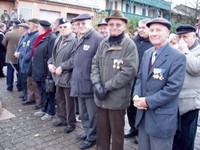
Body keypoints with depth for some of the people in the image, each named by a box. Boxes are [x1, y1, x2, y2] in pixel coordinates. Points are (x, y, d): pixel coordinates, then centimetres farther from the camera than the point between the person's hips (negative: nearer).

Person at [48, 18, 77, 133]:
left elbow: (74, 59, -22)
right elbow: (54, 54, 19)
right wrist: (50, 63, 1)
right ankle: (63, 119, 37)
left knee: (69, 102, 5)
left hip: (68, 76, -9)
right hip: (58, 76, 9)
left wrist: (62, 67, -21)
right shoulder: (58, 40, 14)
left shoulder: (74, 40, -14)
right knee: (60, 100, 20)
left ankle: (71, 123, 22)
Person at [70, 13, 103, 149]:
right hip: (80, 83, 9)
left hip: (90, 84, -9)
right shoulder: (81, 39, 13)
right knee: (83, 112, 21)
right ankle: (87, 132, 39)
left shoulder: (98, 38, -16)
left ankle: (92, 137, 26)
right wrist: (75, 79, 18)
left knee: (92, 114, 8)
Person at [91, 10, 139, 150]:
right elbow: (95, 64, 6)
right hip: (100, 96, 5)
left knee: (117, 131, 13)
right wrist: (97, 84, -11)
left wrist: (107, 87, -16)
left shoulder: (129, 45, -9)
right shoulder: (103, 44, 7)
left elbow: (129, 71, -16)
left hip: (118, 97, -5)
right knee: (101, 129, 20)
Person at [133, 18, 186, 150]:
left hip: (162, 118, -6)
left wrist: (148, 101, -18)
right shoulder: (147, 53, 8)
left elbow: (173, 88, -20)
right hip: (143, 114, 6)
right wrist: (136, 96, -7)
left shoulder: (178, 57, -14)